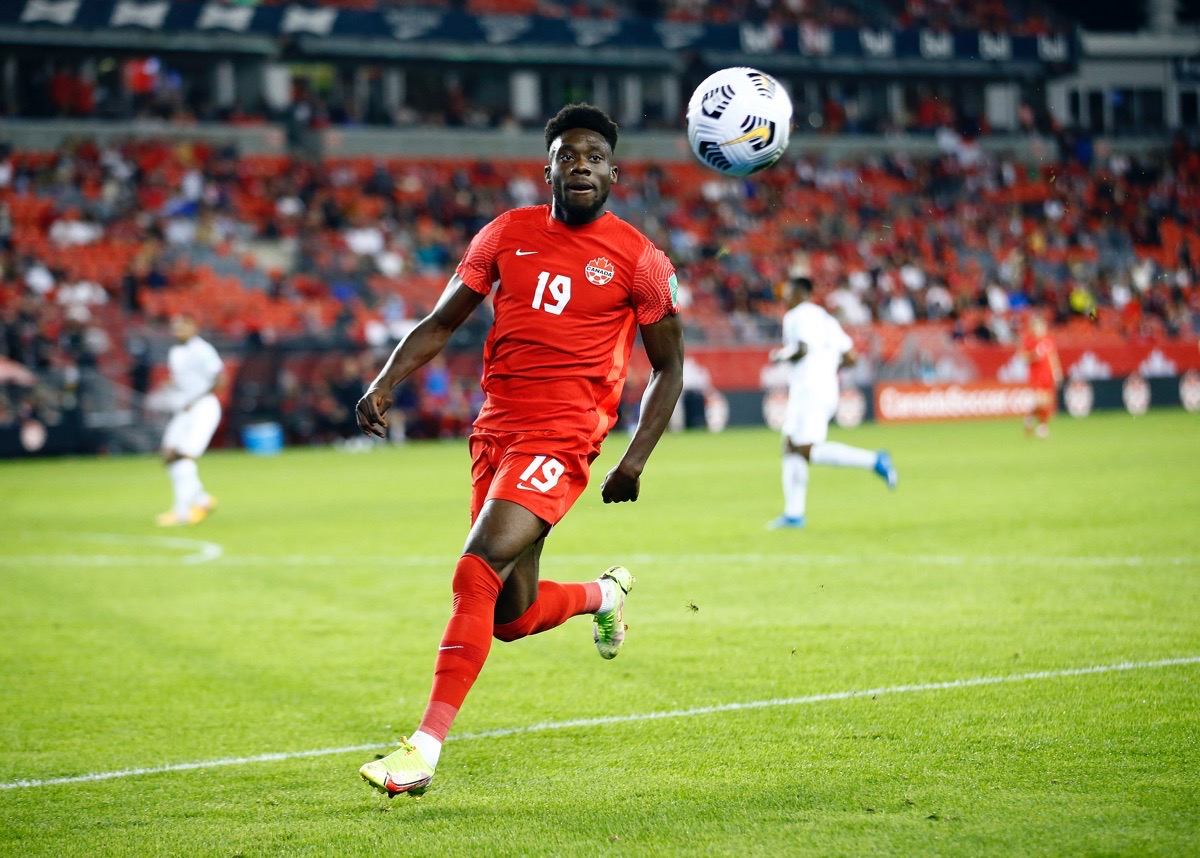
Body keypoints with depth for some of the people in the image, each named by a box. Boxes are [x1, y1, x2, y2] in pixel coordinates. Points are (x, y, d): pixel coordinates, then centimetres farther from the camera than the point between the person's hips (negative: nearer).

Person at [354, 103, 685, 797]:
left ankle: (425, 748, -22)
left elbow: (669, 366, 7)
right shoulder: (508, 234, 9)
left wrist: (638, 456, -3)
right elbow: (441, 323, 13)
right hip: (496, 429, 5)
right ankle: (605, 594, 44)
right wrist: (385, 383, -4)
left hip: (562, 438, -5)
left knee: (478, 573, -23)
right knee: (513, 617, 11)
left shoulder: (638, 259, -1)